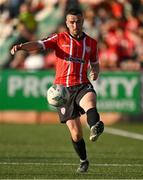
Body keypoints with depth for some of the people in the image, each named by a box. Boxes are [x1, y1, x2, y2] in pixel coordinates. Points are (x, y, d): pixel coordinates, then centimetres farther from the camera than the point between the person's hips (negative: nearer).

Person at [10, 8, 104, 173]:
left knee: (89, 101, -38)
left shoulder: (91, 43, 13)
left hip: (82, 85, 1)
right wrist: (21, 46, -29)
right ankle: (83, 161, 21)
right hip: (62, 88, 0)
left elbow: (95, 64, 26)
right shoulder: (59, 38, 5)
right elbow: (38, 45, -9)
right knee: (75, 131, -3)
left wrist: (95, 72, 1)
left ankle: (95, 129, -67)